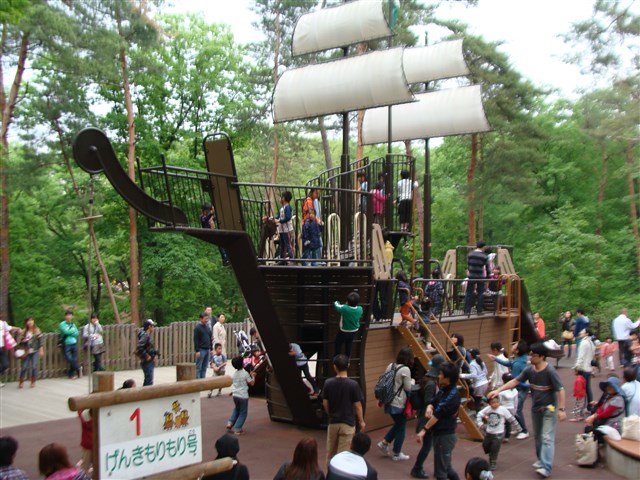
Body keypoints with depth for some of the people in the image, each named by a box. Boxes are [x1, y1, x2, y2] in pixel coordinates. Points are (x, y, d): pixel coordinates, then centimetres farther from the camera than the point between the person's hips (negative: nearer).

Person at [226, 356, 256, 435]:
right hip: (243, 396, -6)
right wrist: (253, 376, 8)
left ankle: (230, 423, 18)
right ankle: (237, 429, 3)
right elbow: (251, 383, -8)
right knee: (243, 413, 7)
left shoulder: (235, 374, 6)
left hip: (235, 395, 6)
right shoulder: (245, 373, -14)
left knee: (236, 409, 30)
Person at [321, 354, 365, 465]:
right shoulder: (353, 384, -15)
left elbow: (325, 404, 1)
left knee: (330, 453, 17)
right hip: (348, 423, -3)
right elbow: (357, 406, -8)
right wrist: (361, 421, 7)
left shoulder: (328, 383, -7)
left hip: (333, 423, 3)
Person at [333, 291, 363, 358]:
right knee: (349, 344, 29)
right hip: (355, 331, 4)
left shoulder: (344, 308, -35)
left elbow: (337, 306, -15)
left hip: (344, 331, -4)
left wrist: (336, 302, 8)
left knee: (338, 344, 22)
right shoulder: (360, 309, -22)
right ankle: (348, 357, 46)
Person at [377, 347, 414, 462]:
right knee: (401, 428, 8)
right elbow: (408, 389, -13)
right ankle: (397, 454, 15)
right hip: (399, 404, -8)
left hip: (389, 402, 8)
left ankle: (384, 443, 18)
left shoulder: (390, 366, 5)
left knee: (398, 424, 25)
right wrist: (413, 383, 8)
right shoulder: (405, 369, -17)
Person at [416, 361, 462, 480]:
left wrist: (424, 430, -20)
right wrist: (429, 408, -16)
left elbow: (437, 414, -22)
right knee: (447, 467, 20)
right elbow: (433, 402, 10)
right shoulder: (443, 390, 6)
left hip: (445, 435, -9)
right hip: (440, 433, 9)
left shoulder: (452, 395, -22)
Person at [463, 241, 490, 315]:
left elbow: (468, 264, 7)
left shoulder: (470, 254, 0)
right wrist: (488, 277, 10)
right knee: (480, 294, 9)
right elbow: (487, 268, 0)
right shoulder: (484, 256, -5)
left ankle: (467, 311, 6)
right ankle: (479, 310, 10)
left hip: (471, 276, 2)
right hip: (480, 277, -2)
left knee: (469, 293, 8)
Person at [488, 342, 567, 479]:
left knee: (547, 437, -12)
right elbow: (515, 381, 1)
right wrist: (498, 390, -5)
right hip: (536, 407, 7)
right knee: (537, 436, 18)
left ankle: (546, 467, -16)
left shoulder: (550, 371, -21)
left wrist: (561, 409, -24)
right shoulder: (529, 370, -4)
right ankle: (541, 459, 34)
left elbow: (560, 390, -19)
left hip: (549, 408, -7)